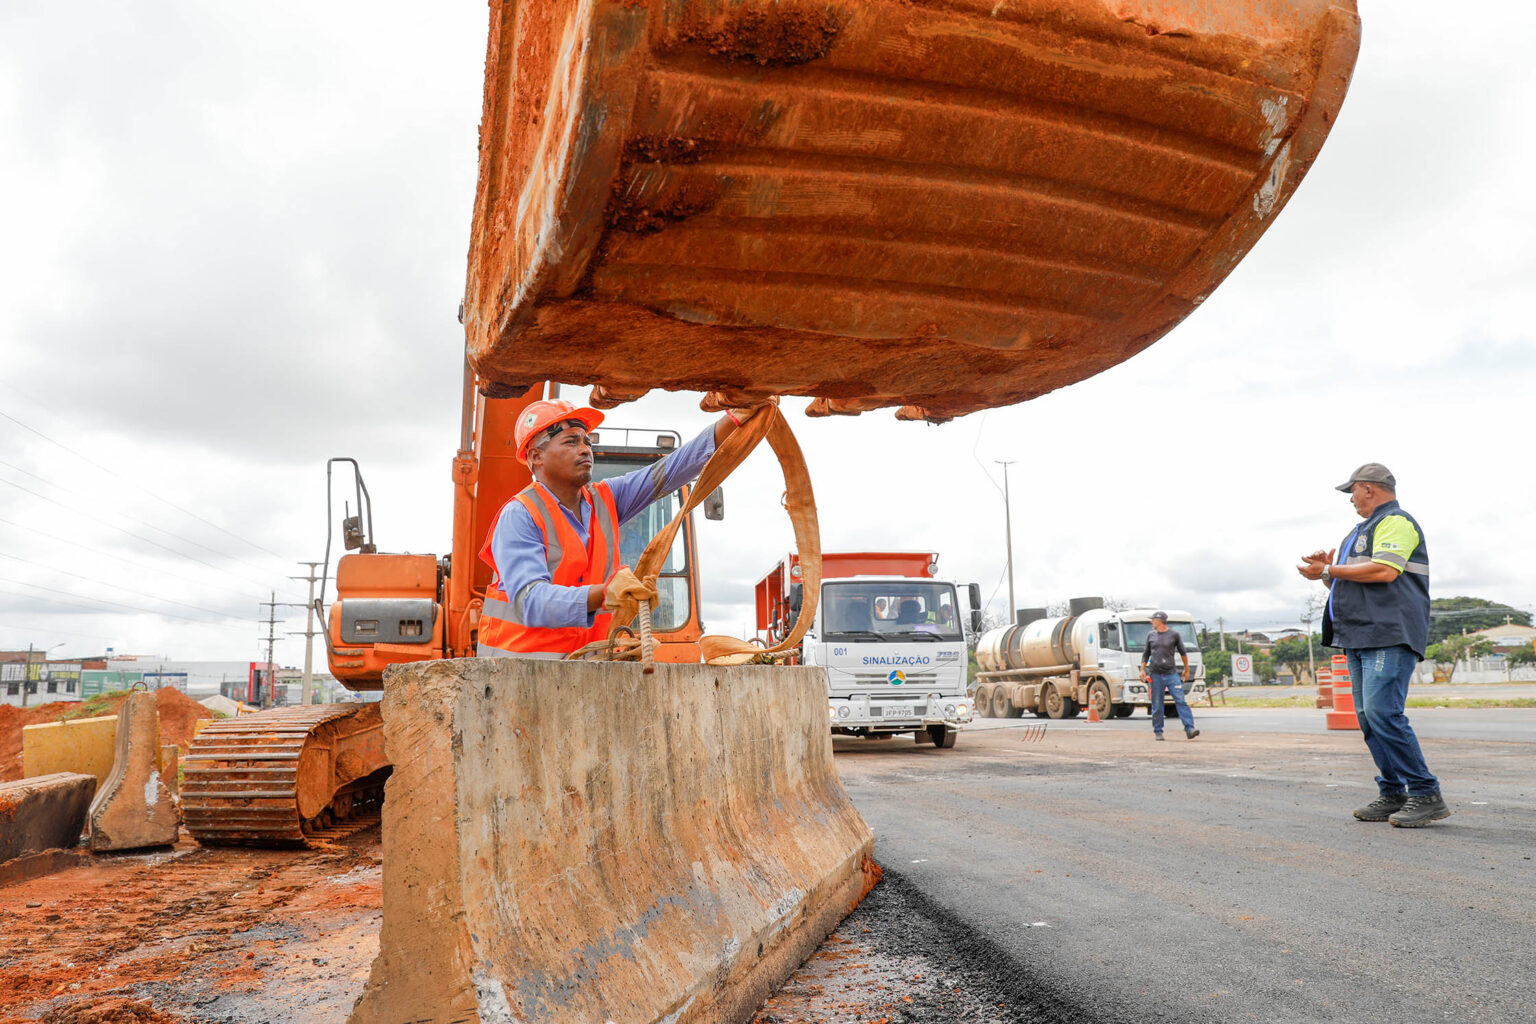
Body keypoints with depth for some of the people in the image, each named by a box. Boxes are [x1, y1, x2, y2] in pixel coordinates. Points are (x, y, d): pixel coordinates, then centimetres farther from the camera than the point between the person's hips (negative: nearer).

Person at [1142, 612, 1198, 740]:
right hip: (1156, 675, 2)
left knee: (1181, 701, -11)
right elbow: (1146, 654, 17)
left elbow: (1183, 653, 14)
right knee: (1157, 705, 3)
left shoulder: (1174, 635, 4)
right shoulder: (1151, 635, 11)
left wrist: (1187, 670, 16)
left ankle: (1189, 729, -15)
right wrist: (1142, 669, 8)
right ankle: (1158, 732, 11)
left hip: (1171, 674, -2)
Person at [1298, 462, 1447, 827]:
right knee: (1369, 718, 7)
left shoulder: (1396, 521, -5)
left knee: (1382, 712, -17)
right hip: (1361, 638, 10)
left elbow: (1384, 571, -20)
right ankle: (1393, 795, 11)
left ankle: (1426, 795, -11)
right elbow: (1352, 582, 28)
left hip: (1389, 635, -10)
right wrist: (1327, 572, 9)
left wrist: (1329, 570, -12)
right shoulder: (1365, 528, 26)